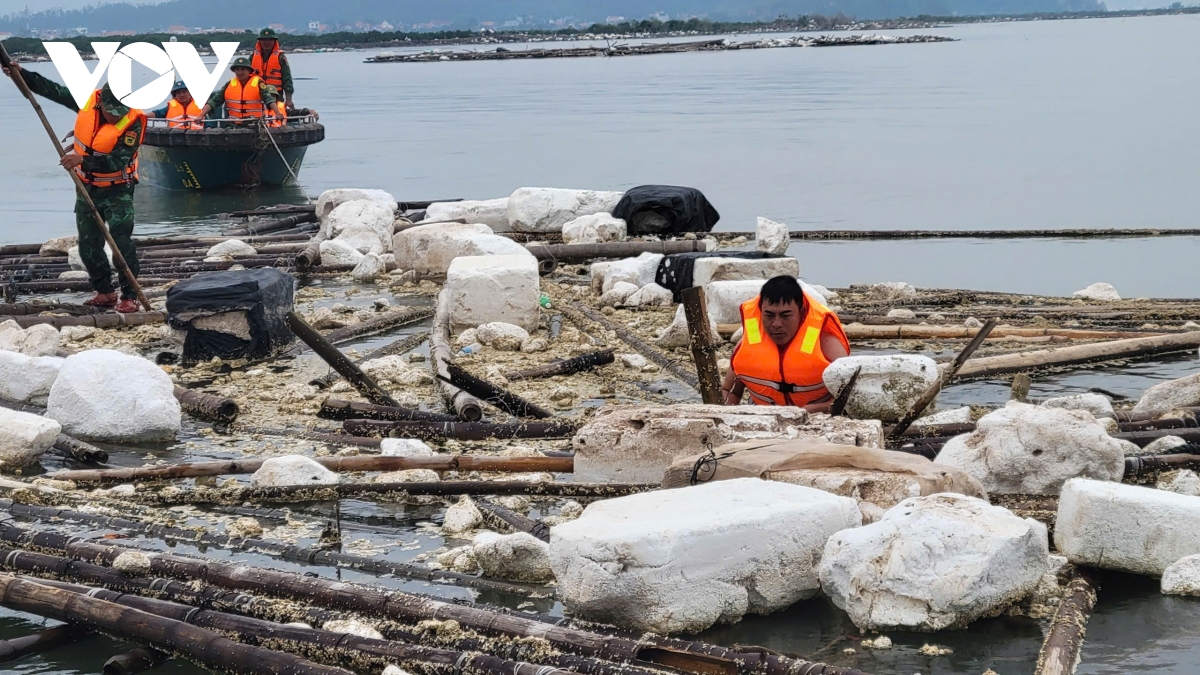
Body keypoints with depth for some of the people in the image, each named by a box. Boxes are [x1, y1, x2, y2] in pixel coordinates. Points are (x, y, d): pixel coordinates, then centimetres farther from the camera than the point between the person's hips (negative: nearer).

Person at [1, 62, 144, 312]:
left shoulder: (133, 122, -24)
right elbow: (52, 89, 3)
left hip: (118, 190, -6)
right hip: (87, 189, 6)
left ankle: (129, 296, -6)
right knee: (88, 246, 11)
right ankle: (105, 292, 23)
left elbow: (117, 161, -31)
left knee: (121, 243, -14)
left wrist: (83, 160, -41)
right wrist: (21, 73, -4)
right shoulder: (87, 100, -9)